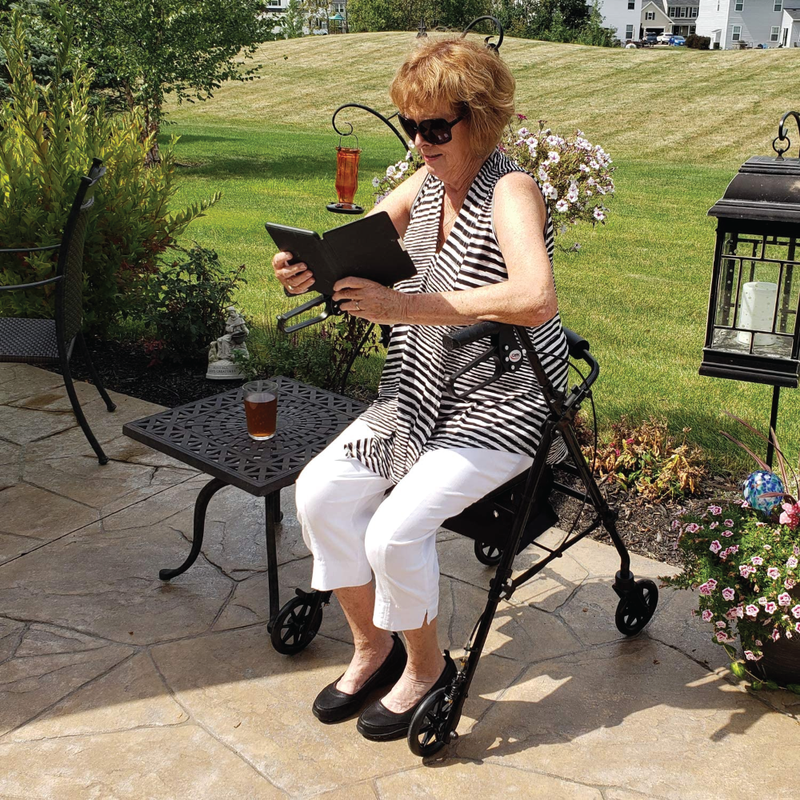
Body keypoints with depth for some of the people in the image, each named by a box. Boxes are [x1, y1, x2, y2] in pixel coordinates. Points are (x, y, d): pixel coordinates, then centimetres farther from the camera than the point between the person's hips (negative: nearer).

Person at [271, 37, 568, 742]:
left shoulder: (511, 191, -19)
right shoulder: (428, 182, 5)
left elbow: (535, 299, -37)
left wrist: (405, 305, -40)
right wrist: (306, 266, -13)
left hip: (502, 405, -7)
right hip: (423, 393, 7)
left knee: (395, 530, -22)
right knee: (319, 491, -8)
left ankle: (427, 665, 9)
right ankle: (371, 644, 14)